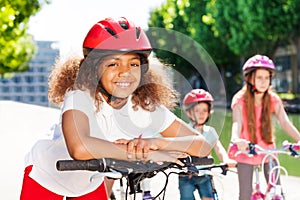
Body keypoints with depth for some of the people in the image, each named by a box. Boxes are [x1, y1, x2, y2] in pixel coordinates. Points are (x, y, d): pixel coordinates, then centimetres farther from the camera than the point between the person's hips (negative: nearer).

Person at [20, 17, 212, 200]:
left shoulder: (147, 107, -22)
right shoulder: (80, 97, -34)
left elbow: (202, 145, -24)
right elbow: (79, 148, -55)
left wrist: (155, 142, -42)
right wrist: (147, 154, -48)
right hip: (46, 179, -4)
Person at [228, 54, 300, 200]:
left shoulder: (273, 99, -5)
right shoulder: (240, 100, -13)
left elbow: (285, 123, -13)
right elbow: (237, 123, -26)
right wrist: (236, 140, -49)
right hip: (246, 151, -2)